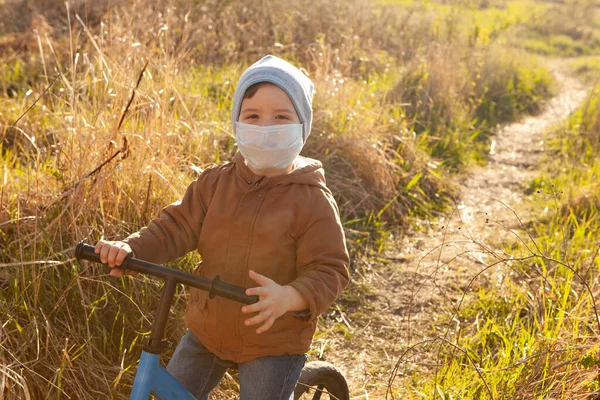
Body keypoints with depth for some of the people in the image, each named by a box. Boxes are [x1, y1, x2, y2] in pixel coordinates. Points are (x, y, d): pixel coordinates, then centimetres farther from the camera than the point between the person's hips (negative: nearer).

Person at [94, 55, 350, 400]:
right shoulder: (215, 183, -3)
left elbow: (329, 270, -20)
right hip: (207, 330, 5)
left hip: (273, 340, -5)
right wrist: (130, 248, -25)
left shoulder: (312, 200, -16)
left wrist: (289, 297, -40)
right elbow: (176, 227, -6)